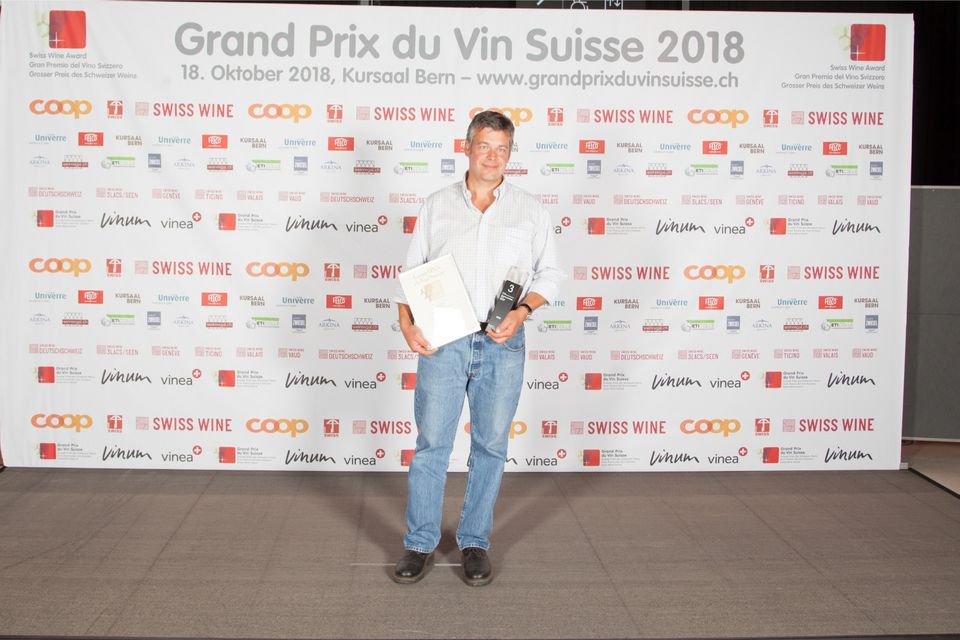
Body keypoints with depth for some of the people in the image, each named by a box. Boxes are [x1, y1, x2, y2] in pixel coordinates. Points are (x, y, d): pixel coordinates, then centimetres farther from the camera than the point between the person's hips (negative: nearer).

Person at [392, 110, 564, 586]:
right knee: (431, 444, 0)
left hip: (501, 345, 1)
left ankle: (475, 543, 20)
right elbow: (412, 271, 8)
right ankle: (420, 545, 11)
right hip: (442, 342, 0)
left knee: (490, 447, 7)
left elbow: (549, 274, 8)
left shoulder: (530, 211, 7)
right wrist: (407, 324, -6)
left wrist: (521, 312, -9)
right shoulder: (436, 206, 7)